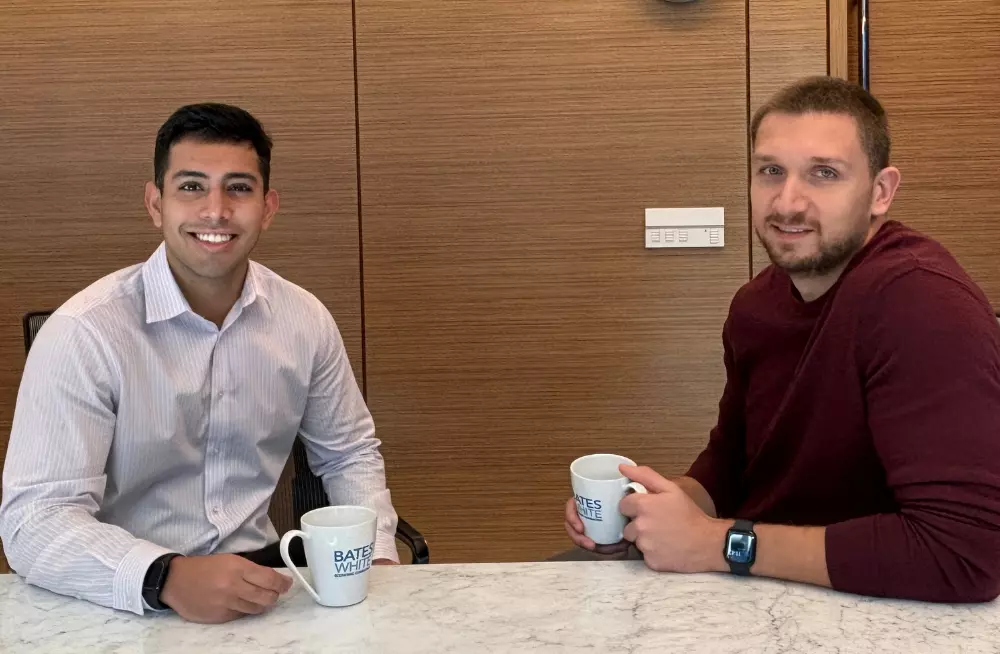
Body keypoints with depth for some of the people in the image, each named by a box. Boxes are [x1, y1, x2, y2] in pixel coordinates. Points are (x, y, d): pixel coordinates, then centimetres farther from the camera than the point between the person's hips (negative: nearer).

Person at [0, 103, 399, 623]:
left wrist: (377, 556, -3)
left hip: (259, 583, 4)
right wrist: (168, 578, -32)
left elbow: (349, 454, 14)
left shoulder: (306, 319, 1)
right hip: (133, 608, -3)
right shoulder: (83, 332, -12)